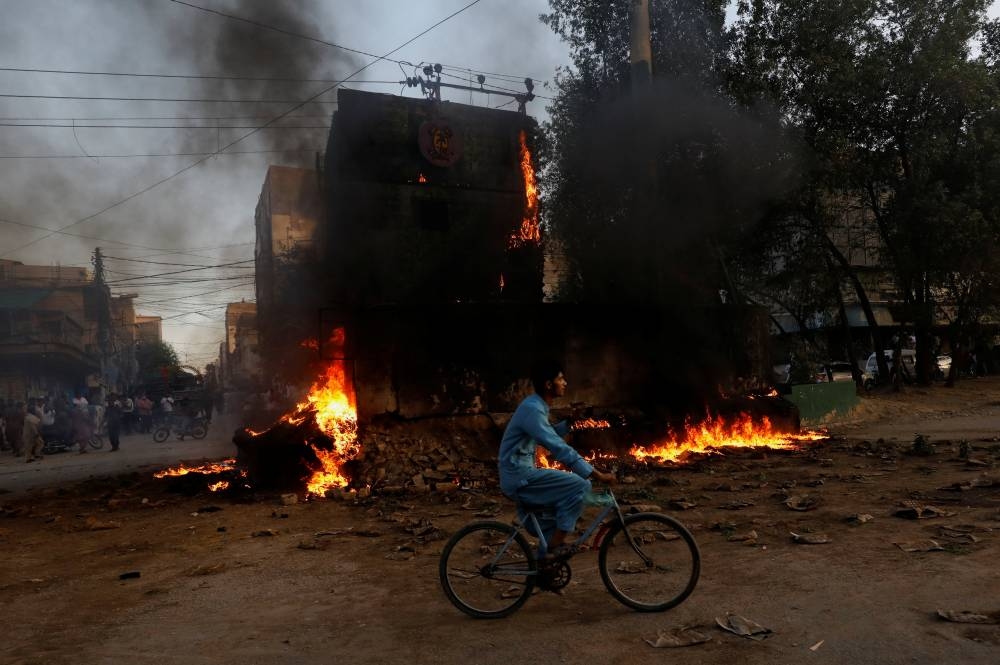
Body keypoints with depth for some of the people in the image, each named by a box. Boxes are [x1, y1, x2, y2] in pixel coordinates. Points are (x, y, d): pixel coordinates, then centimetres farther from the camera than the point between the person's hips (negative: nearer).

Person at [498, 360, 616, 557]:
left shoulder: (536, 405, 10)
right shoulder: (532, 409, -22)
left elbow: (551, 436, 23)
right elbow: (560, 449, -28)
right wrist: (598, 475, -26)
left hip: (521, 474, 10)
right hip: (519, 478, -10)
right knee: (580, 486, -15)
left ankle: (547, 552, 22)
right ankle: (554, 547, -6)